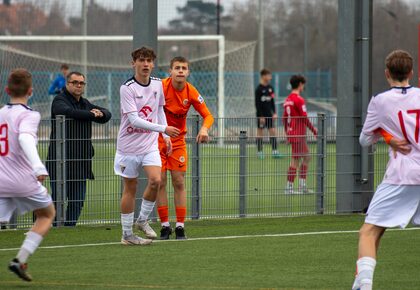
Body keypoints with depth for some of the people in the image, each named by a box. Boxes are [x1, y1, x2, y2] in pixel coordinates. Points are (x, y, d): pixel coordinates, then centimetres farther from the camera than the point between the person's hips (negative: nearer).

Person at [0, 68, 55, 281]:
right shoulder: (29, 115, -5)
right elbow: (25, 138, -25)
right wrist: (38, 166, -36)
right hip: (23, 181, -4)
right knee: (47, 214, 21)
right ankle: (20, 260, 6)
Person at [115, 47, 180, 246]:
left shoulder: (157, 85, 3)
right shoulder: (127, 88, -15)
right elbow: (134, 120, -23)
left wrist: (165, 136, 14)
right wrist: (163, 128, -28)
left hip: (150, 144, 4)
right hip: (129, 145, -4)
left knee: (155, 180, -16)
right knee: (130, 188, 3)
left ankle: (142, 220, 5)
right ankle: (127, 234, 13)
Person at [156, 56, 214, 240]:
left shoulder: (191, 92, -8)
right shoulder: (161, 87, -17)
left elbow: (208, 115, -4)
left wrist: (204, 129, -26)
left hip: (178, 141, 2)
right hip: (158, 140, -2)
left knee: (179, 183, -1)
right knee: (160, 182, -3)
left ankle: (180, 226, 4)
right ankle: (165, 225, 5)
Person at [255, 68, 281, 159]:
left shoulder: (270, 88, 8)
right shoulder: (259, 89, -11)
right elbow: (257, 104, -12)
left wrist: (274, 113, 7)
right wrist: (261, 116, -15)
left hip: (269, 114, 6)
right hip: (261, 114, -6)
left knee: (272, 131, 0)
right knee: (260, 132, 2)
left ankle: (274, 151, 1)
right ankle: (259, 152, 10)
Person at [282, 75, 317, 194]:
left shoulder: (287, 100, 11)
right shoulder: (299, 100, -14)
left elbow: (284, 118, 15)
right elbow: (304, 118, -16)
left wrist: (287, 133, 21)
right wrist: (314, 130, -6)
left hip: (291, 132, 9)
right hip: (298, 134, -9)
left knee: (306, 157, 16)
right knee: (295, 161, -4)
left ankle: (302, 186, 15)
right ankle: (289, 188, -2)